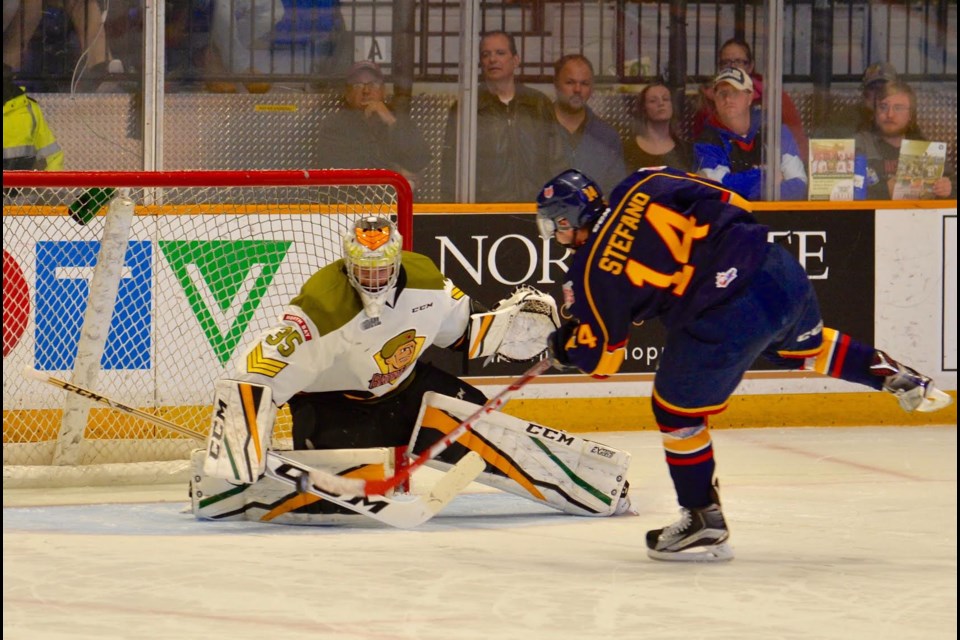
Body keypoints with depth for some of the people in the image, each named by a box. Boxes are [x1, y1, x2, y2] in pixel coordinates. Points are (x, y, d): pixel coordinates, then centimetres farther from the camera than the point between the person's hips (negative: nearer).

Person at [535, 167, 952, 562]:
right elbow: (732, 205, 11)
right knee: (804, 347, 38)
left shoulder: (593, 272, -2)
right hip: (781, 272, 6)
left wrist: (563, 346, 26)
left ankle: (705, 525, 23)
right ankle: (896, 376, 36)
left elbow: (599, 357, 6)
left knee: (676, 410, 15)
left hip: (725, 321, -6)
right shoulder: (645, 185, 8)